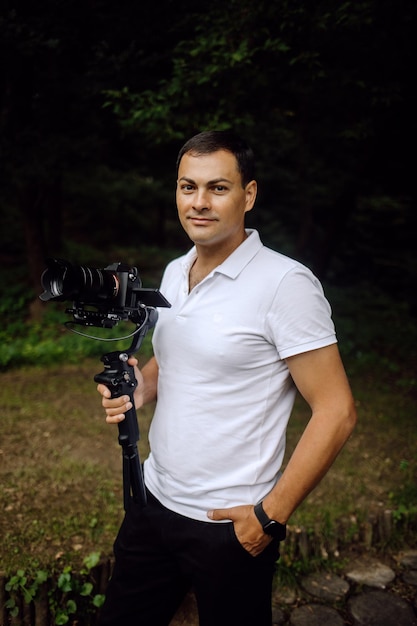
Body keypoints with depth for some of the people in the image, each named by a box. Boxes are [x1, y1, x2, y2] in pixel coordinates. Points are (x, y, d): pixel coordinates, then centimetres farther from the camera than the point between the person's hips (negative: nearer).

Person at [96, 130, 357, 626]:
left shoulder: (285, 283, -19)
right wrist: (139, 388, -4)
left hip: (230, 526, -6)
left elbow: (336, 411, -18)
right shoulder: (174, 272, 4)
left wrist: (270, 516, -16)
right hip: (154, 499, 7)